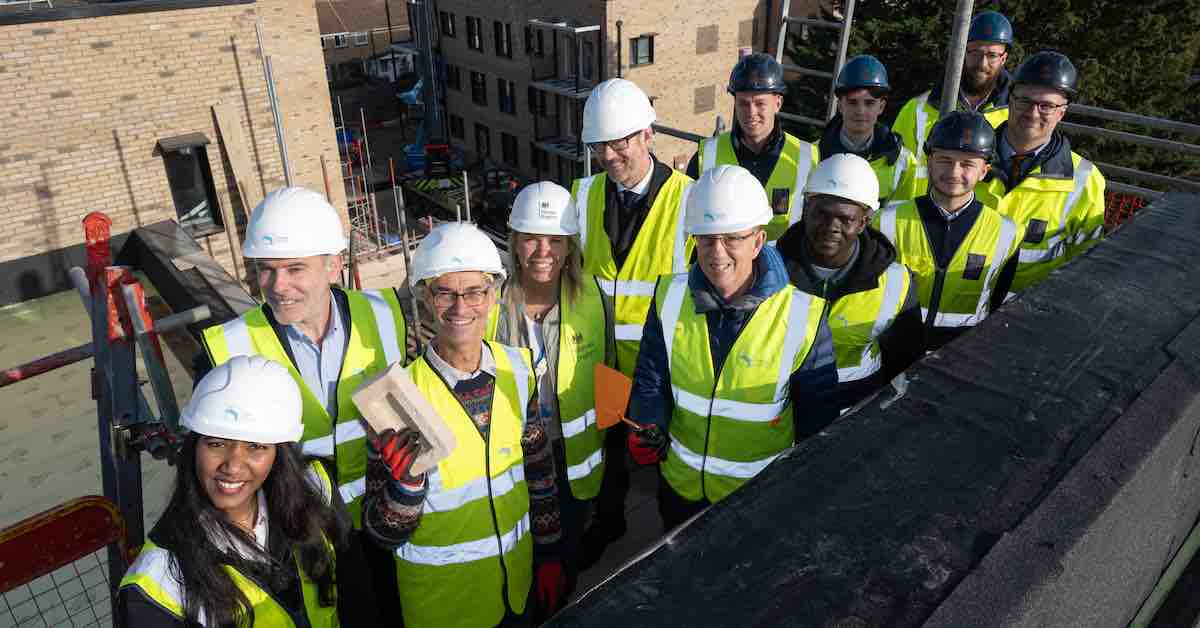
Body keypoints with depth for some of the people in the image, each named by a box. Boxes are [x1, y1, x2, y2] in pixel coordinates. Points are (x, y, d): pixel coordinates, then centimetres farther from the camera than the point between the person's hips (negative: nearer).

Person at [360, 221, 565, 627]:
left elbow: (539, 467, 2)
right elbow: (382, 533, -15)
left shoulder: (518, 367, -10)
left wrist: (549, 554, 6)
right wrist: (406, 482, -34)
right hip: (440, 595, -3)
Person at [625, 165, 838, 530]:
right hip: (680, 482, 3)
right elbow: (651, 380, -2)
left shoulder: (802, 315, -21)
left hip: (761, 492, -2)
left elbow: (818, 414, -10)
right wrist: (648, 429, -20)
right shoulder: (671, 297, -12)